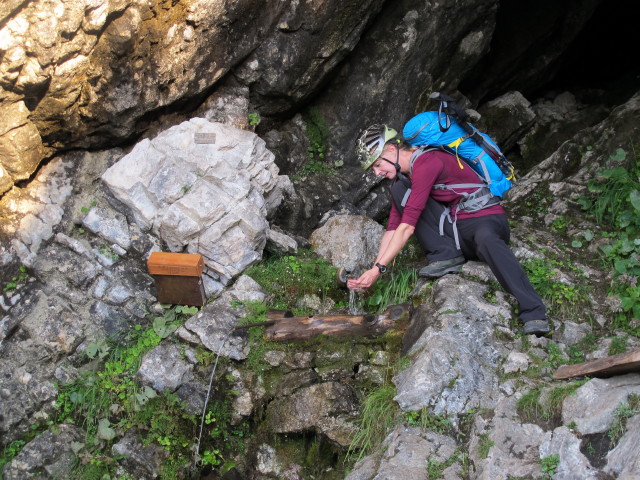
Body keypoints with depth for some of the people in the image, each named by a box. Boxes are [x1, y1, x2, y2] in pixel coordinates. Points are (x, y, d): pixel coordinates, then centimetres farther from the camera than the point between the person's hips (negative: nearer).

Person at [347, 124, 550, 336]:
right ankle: (446, 256, -12)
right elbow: (393, 228, 8)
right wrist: (372, 271, -2)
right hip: (453, 227, 8)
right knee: (400, 189, -7)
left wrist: (378, 269, -20)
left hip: (485, 218, -7)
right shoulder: (403, 177, 11)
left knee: (485, 239, -44)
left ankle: (534, 314, -44)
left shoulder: (426, 162, -18)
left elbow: (407, 227, -22)